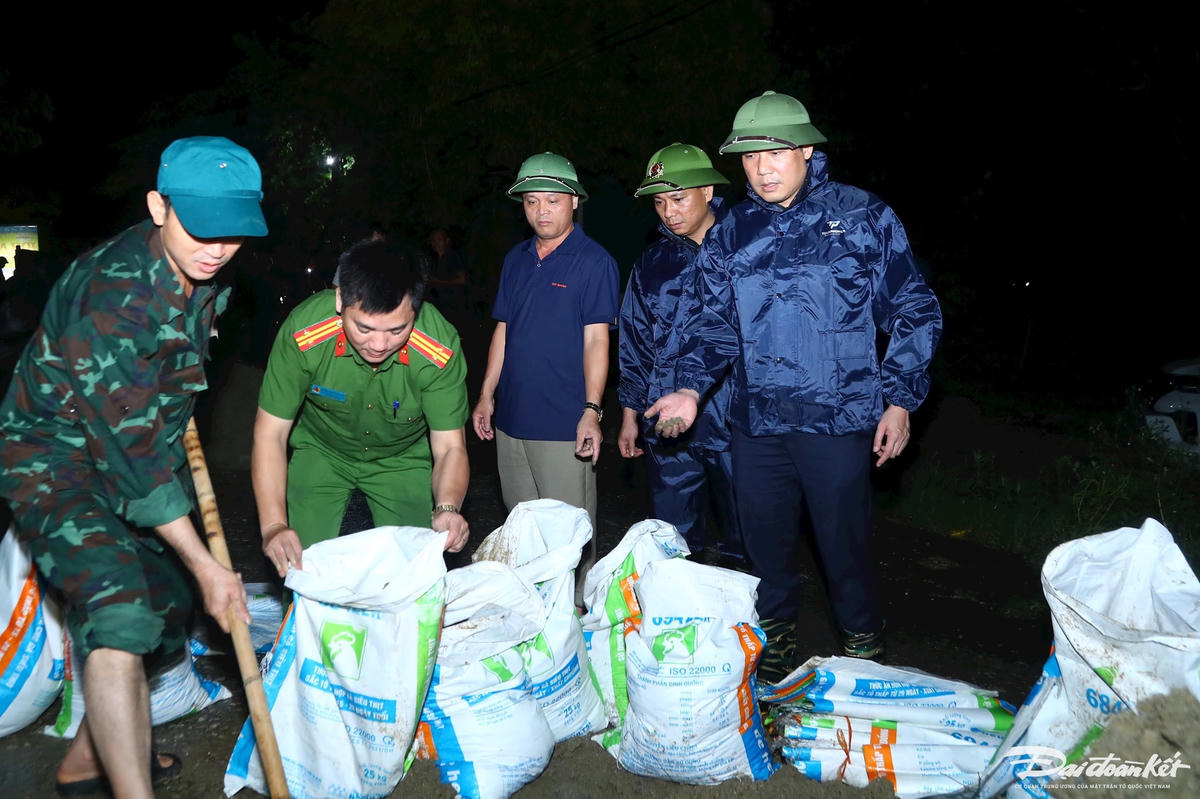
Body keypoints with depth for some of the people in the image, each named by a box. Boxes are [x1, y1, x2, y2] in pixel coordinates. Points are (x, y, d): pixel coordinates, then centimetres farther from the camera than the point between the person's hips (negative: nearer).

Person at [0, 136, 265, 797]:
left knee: (166, 602, 15)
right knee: (117, 612, -27)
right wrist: (205, 565, -25)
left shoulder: (205, 276, -5)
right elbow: (128, 446, -29)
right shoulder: (111, 290, -30)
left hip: (139, 449, 8)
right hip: (53, 455, -8)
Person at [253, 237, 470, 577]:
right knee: (303, 567, -3)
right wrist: (274, 526, -34)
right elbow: (270, 434, -22)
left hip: (402, 459, 0)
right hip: (320, 452, 0)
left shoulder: (441, 349, -31)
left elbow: (449, 447, -23)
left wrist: (447, 508, -44)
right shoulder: (303, 333, -31)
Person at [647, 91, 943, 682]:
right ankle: (774, 639, 35)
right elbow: (710, 322, 12)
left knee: (843, 543, 3)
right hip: (755, 419, 4)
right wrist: (690, 388, -5)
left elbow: (913, 313, 3)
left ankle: (863, 650, 26)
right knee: (764, 540, 13)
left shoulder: (864, 218, 0)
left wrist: (899, 399, -3)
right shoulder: (731, 235, 9)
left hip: (837, 418, -3)